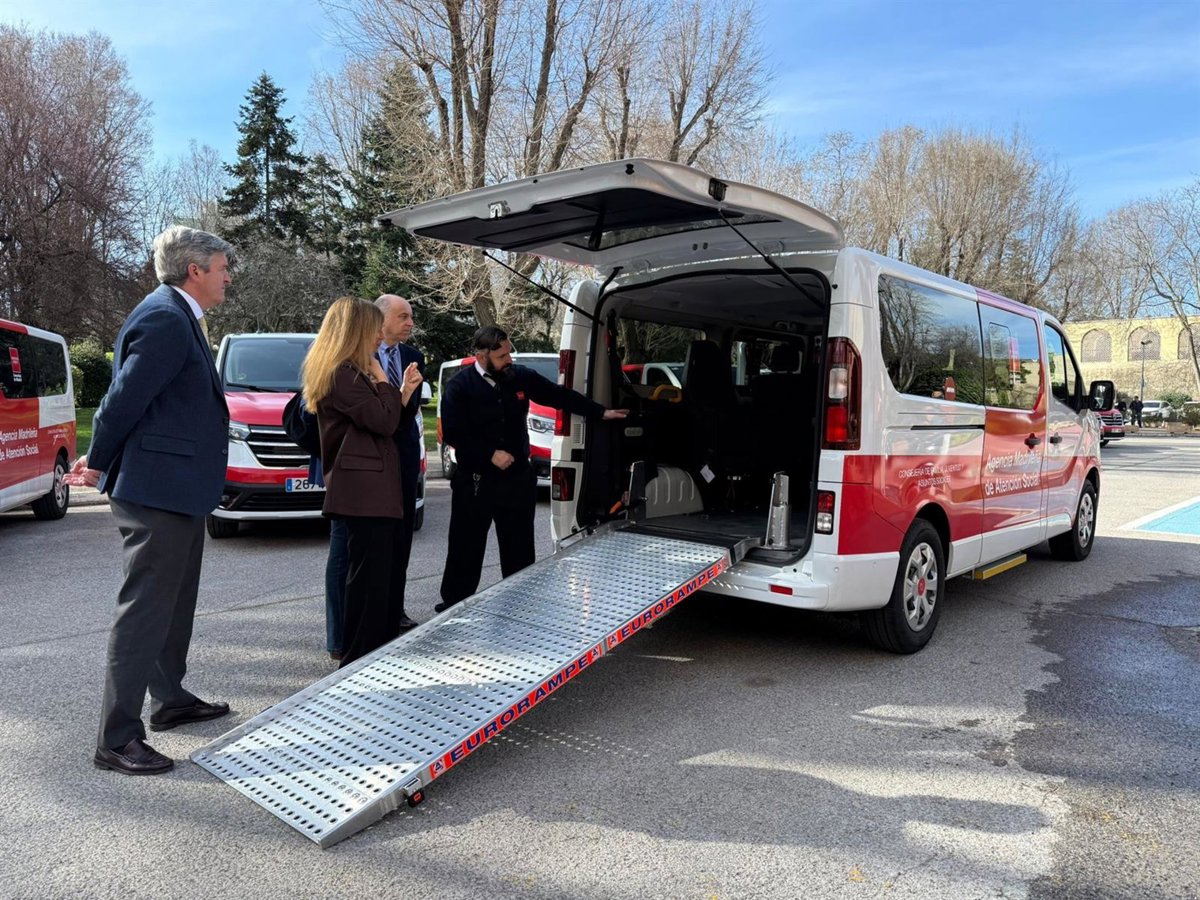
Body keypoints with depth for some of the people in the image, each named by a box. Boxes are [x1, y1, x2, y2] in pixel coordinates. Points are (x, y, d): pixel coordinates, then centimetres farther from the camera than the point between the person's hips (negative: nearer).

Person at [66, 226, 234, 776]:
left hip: (175, 492, 11)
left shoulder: (179, 317, 14)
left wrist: (102, 462, 17)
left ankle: (170, 699, 35)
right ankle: (117, 739, 6)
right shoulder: (164, 319, -18)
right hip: (156, 490, -11)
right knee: (144, 611, -4)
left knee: (174, 603, 20)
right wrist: (99, 464, -5)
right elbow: (126, 398, -19)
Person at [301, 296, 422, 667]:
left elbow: (377, 423, 19)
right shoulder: (343, 374, -13)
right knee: (370, 577, -6)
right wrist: (382, 380, -4)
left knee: (377, 576, 16)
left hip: (369, 491, 11)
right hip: (365, 492, -11)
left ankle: (377, 652, 26)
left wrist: (404, 391, 15)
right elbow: (384, 422, -17)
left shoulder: (349, 373, 19)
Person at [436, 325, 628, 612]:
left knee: (520, 550, 12)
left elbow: (560, 396, 9)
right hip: (475, 481, -3)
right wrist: (490, 454, -20)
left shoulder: (522, 377, 1)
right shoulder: (459, 387, -9)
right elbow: (453, 433, -15)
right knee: (466, 549, 5)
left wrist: (602, 413, 10)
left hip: (518, 478, 4)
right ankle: (453, 608, 20)